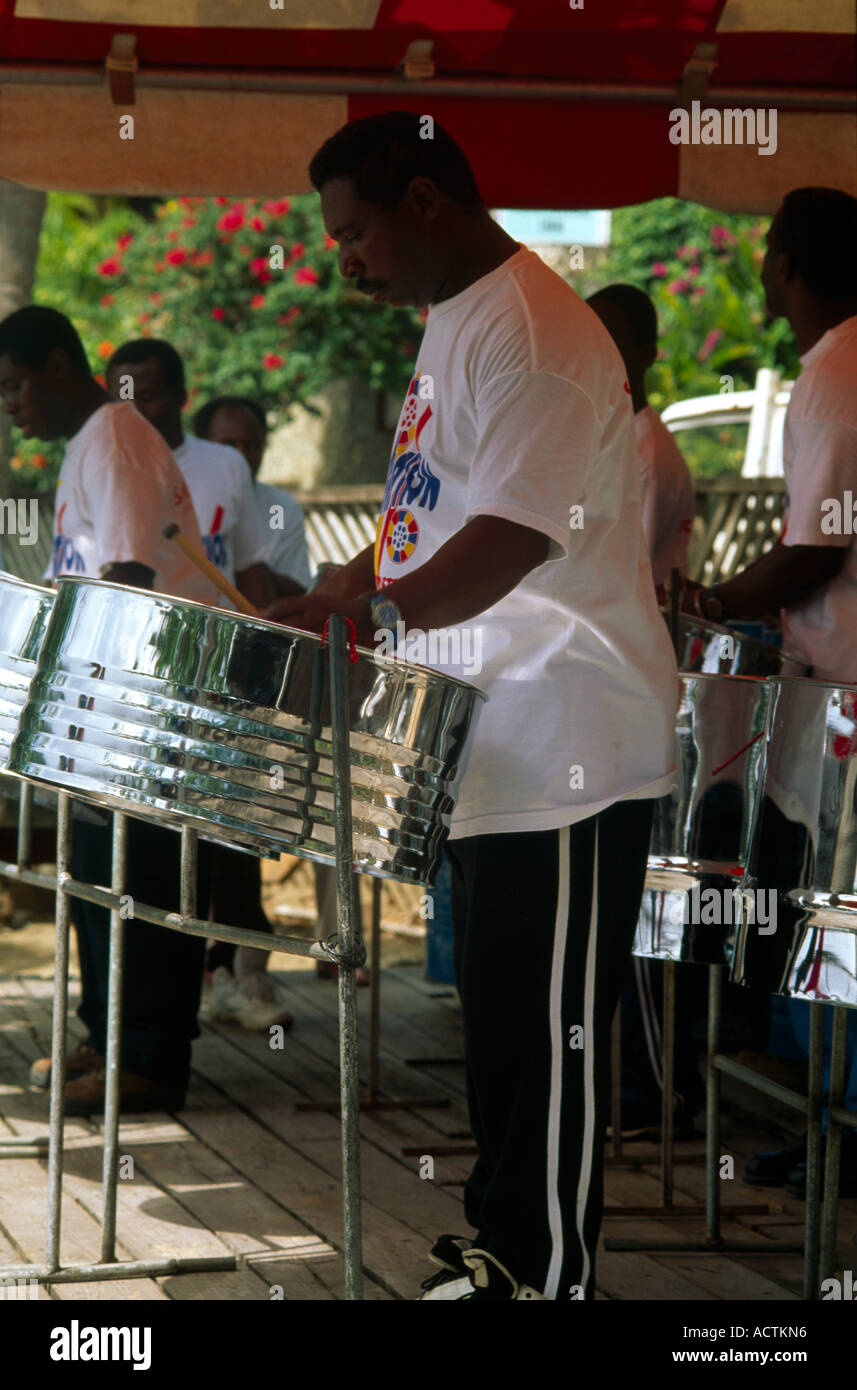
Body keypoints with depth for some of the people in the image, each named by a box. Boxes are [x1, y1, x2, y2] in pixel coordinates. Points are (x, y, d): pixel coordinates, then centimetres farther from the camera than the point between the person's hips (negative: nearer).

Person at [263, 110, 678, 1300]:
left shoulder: (532, 332, -17)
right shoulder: (452, 327, 16)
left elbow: (521, 531, -28)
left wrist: (371, 615, -37)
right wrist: (315, 606, 12)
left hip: (569, 747, -10)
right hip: (489, 743, 10)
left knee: (545, 1027, -5)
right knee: (499, 1009, 16)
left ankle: (544, 1270, 1)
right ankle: (502, 1235, 26)